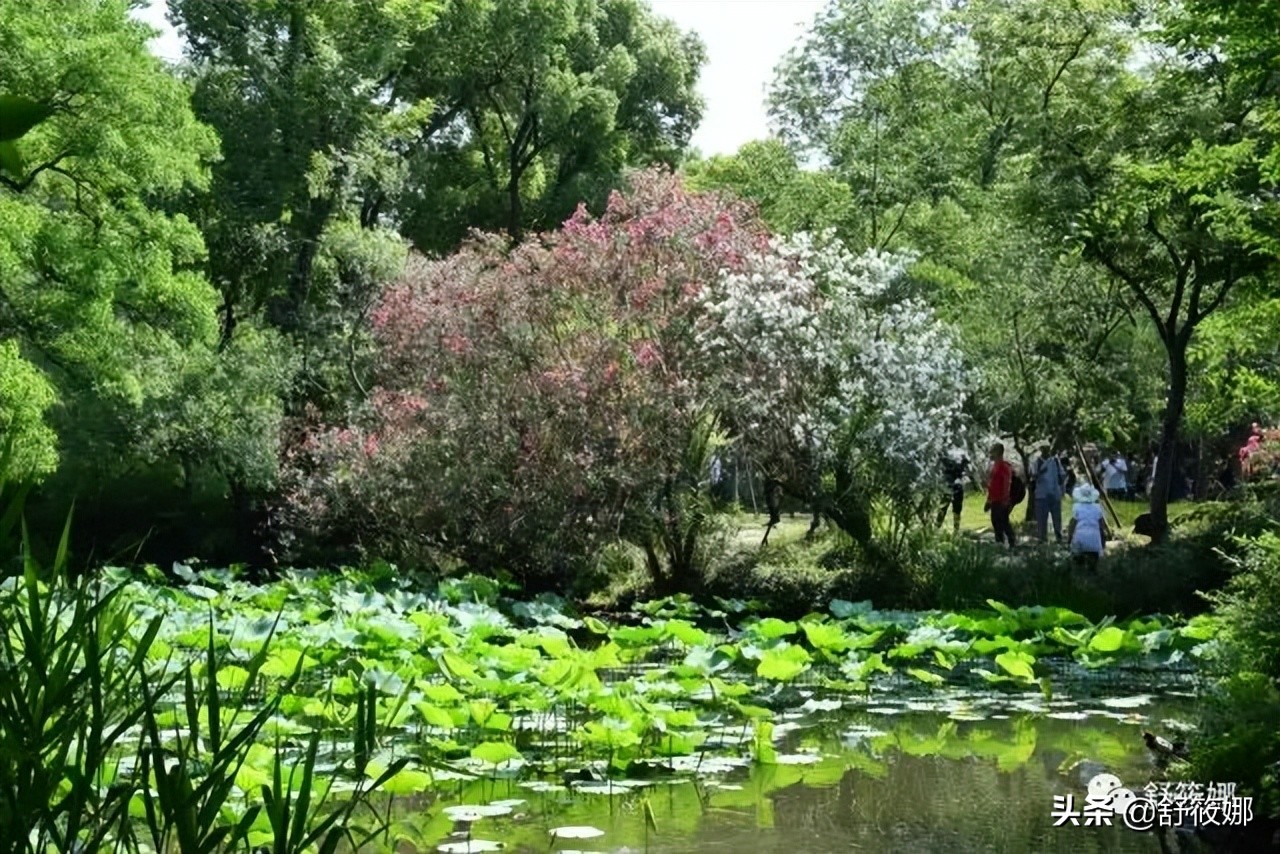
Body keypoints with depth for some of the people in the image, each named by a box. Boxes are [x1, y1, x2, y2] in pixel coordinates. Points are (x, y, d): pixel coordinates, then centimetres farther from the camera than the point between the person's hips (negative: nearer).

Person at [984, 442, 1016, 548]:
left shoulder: (1004, 466, -11)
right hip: (995, 501, 9)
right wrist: (988, 500, 22)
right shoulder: (994, 465, 17)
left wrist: (1005, 499, -22)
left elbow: (1007, 484, -17)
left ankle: (1012, 543, -6)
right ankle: (999, 542, 16)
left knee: (1003, 522, -9)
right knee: (996, 522, 11)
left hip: (1002, 501, -9)